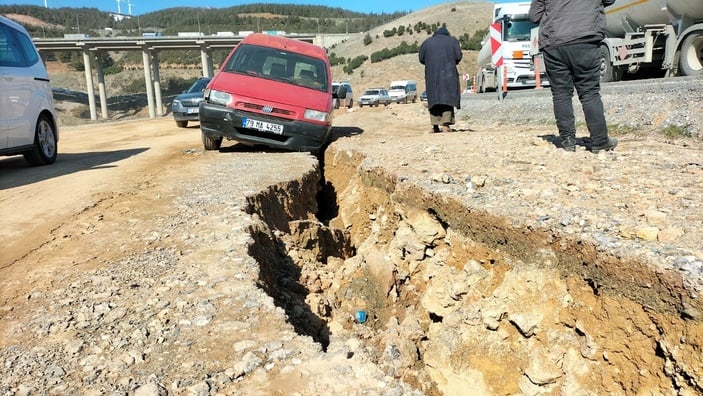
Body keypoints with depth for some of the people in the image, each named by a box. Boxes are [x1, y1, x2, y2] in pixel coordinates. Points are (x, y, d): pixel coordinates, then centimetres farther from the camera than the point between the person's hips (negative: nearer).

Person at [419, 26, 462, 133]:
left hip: (431, 74, 1)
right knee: (448, 97, -2)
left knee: (433, 99, 6)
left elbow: (421, 59, 5)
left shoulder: (426, 42, 12)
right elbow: (458, 57, 0)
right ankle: (445, 124, -15)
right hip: (448, 74, -1)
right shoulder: (452, 40, 9)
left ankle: (435, 126, 1)